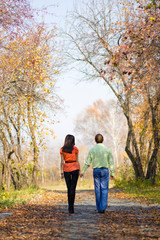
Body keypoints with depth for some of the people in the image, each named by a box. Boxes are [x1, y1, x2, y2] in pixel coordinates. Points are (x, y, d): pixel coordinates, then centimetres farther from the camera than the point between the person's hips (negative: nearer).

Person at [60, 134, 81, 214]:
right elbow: (77, 160, -1)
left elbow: (62, 161, -1)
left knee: (69, 188, 13)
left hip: (66, 169, 2)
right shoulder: (75, 148, -2)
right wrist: (79, 170, 6)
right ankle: (71, 208, -9)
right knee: (73, 188, -3)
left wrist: (61, 172, 2)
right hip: (74, 168, -2)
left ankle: (70, 206, 15)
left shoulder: (62, 149, 2)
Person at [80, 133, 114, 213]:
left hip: (96, 171, 1)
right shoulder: (107, 149, -3)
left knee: (97, 189, 7)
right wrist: (112, 173, 3)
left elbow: (87, 162, -2)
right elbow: (111, 162, -3)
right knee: (104, 190, 1)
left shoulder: (92, 149, -1)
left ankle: (99, 208, 11)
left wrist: (82, 172, 6)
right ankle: (102, 207, -10)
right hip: (105, 171, -1)